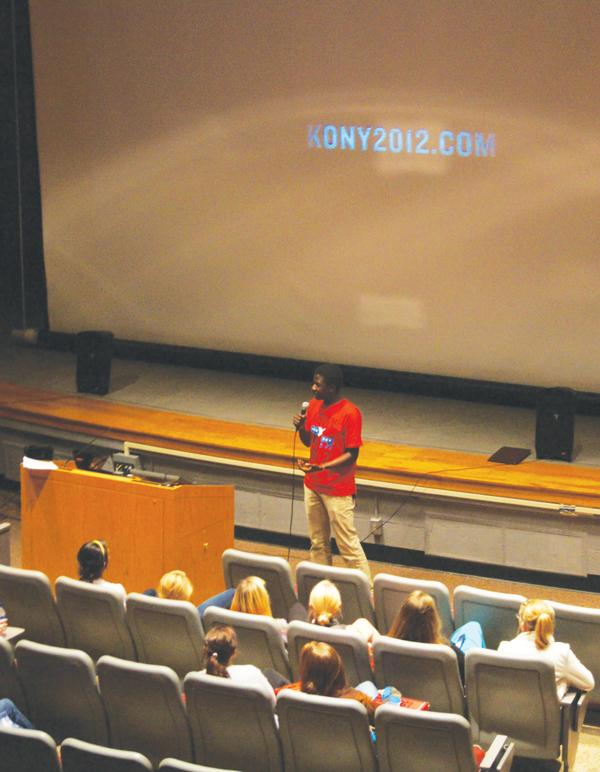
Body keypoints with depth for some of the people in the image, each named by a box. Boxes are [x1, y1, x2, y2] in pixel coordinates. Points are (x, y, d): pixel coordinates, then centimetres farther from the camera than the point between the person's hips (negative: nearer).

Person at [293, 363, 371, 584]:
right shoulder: (314, 404, 3)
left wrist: (321, 467, -28)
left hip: (338, 490, -7)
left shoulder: (350, 413, -18)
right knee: (318, 543, 14)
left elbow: (352, 455, -16)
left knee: (348, 545, -4)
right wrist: (300, 427, -6)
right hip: (313, 486, 7)